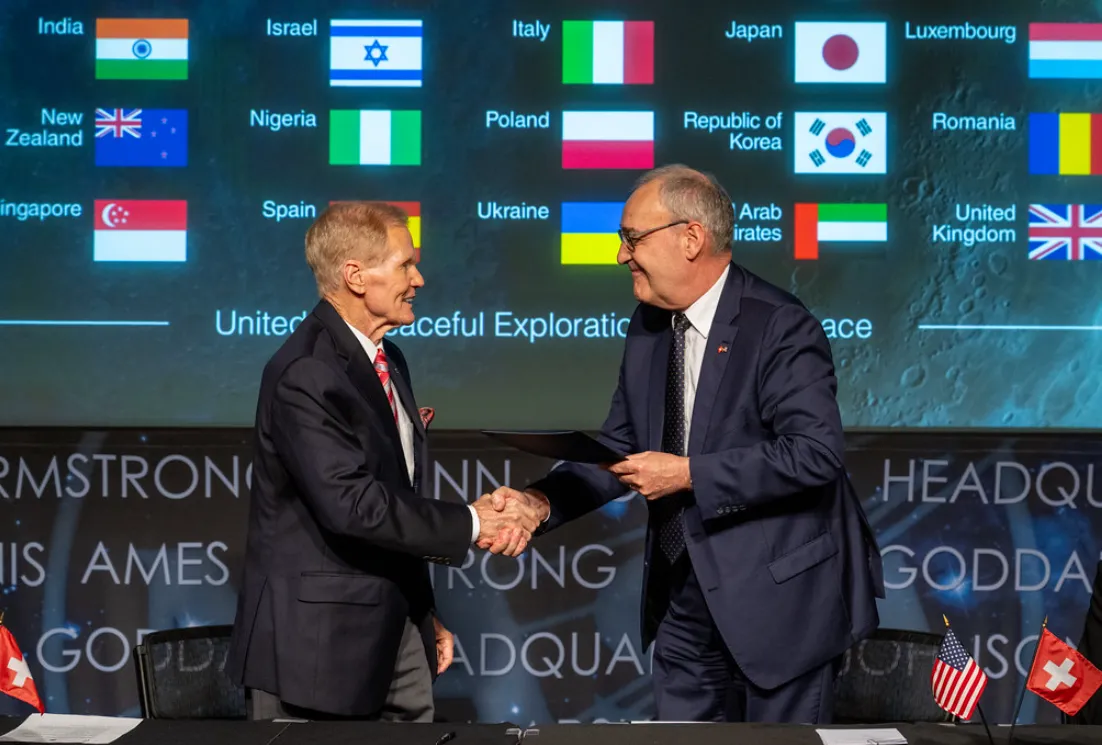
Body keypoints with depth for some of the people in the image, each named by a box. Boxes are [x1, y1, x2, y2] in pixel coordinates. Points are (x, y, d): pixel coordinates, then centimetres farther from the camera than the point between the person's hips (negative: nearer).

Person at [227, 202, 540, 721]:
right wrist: (468, 524, -17)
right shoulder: (304, 375, -18)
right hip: (318, 637, -8)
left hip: (396, 628, 8)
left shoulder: (387, 361, 12)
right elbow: (353, 504, -26)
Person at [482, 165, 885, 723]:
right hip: (684, 596, 7)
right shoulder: (647, 327, 7)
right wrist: (542, 502, -8)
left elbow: (815, 452, -25)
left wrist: (690, 474, -24)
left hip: (779, 593, -7)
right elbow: (621, 446, 9)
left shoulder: (780, 327, -17)